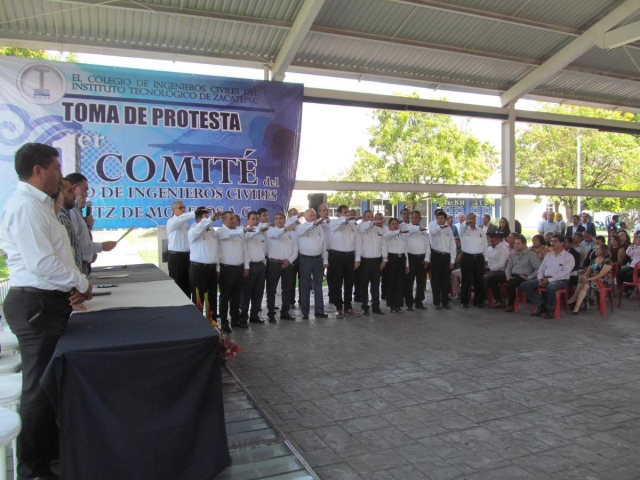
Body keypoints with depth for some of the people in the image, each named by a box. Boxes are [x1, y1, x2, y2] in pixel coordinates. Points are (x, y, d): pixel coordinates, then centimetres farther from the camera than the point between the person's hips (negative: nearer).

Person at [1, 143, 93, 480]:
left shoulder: (37, 204, 16)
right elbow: (41, 263, -25)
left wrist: (73, 284, 6)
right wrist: (81, 284, -12)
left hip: (46, 302, 10)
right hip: (36, 305, -10)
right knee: (39, 386, 1)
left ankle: (49, 448, 36)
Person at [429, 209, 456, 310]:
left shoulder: (448, 228, 10)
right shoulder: (432, 224, -1)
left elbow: (452, 244, 9)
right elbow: (432, 232, -27)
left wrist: (452, 260, 2)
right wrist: (441, 227, -47)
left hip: (447, 256, 3)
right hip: (436, 255, -3)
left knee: (446, 280, 9)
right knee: (436, 280, 2)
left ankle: (445, 302, 18)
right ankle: (437, 302, 11)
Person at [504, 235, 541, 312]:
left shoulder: (531, 255, 1)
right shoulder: (514, 254, 19)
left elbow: (539, 268, -8)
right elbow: (508, 266, 19)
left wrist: (529, 277, -13)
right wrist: (508, 275, -1)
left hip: (523, 277, -5)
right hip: (513, 275, 5)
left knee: (510, 283, -35)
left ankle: (511, 304, -15)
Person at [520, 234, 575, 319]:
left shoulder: (569, 257, 0)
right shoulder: (548, 256, 20)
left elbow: (565, 273, -13)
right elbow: (541, 269, 19)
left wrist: (549, 280, -20)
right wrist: (540, 278, -4)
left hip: (560, 280, -6)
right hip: (545, 279, 7)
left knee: (550, 286, -43)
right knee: (524, 285, -12)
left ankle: (550, 309, -18)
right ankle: (541, 305, -8)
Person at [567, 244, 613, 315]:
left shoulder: (608, 262, -8)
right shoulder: (594, 260, 15)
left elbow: (600, 275, -18)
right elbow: (588, 272, 12)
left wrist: (588, 279, -27)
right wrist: (583, 277, -11)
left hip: (604, 282, -6)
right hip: (593, 280, 7)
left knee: (585, 285, -31)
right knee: (581, 283, -25)